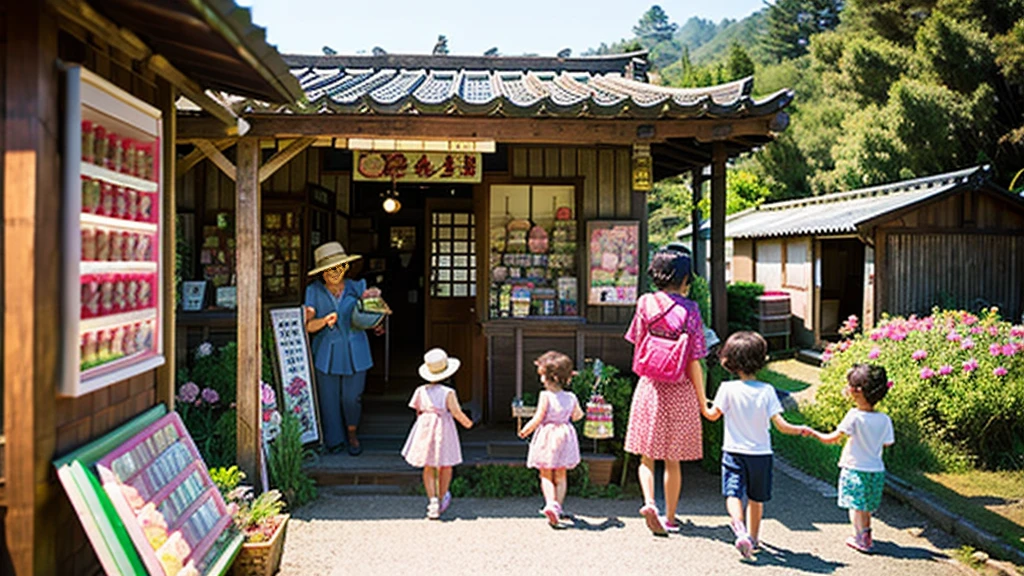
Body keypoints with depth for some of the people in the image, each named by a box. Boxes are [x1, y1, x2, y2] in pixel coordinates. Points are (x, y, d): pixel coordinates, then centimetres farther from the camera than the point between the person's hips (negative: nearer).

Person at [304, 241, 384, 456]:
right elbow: (308, 326, -10)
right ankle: (334, 439, 32)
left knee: (352, 398, 4)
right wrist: (325, 321, -29)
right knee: (329, 399, 6)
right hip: (327, 353, 0)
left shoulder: (356, 288, -2)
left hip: (354, 352, 0)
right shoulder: (314, 291, -5)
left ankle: (352, 434, 34)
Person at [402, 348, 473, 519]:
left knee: (428, 468, 12)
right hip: (443, 429, -3)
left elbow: (418, 412, 7)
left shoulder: (421, 391, -2)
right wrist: (467, 423, 6)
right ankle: (442, 499, 28)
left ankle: (432, 501, 0)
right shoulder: (448, 393, -14)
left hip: (425, 428, 3)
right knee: (445, 466, 15)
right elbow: (457, 413, -13)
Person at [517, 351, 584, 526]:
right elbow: (577, 416, 12)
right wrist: (578, 411, 32)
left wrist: (525, 430, 1)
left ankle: (551, 503, -13)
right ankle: (557, 507, 19)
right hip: (564, 436, 4)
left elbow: (538, 418, -14)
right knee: (560, 476, 15)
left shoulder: (545, 396, -15)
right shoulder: (571, 398, -1)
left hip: (547, 436, -4)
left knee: (546, 475, 6)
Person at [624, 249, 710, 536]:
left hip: (649, 387, 1)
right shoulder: (690, 310, -9)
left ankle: (649, 502, -8)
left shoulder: (645, 303, -4)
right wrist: (703, 401, -1)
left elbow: (638, 344, 4)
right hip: (680, 392, -1)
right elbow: (694, 363, -9)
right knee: (672, 460, 13)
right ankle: (670, 517, 24)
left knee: (647, 457, 13)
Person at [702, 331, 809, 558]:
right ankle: (753, 537, 29)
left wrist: (700, 405, 18)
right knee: (756, 498, 17)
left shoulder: (728, 388, -12)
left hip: (734, 452, -2)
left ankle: (740, 530, -26)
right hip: (761, 453, 2)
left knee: (733, 494, -3)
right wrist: (800, 430, 8)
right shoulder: (767, 391, -8)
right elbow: (780, 425, -10)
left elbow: (713, 415, -2)